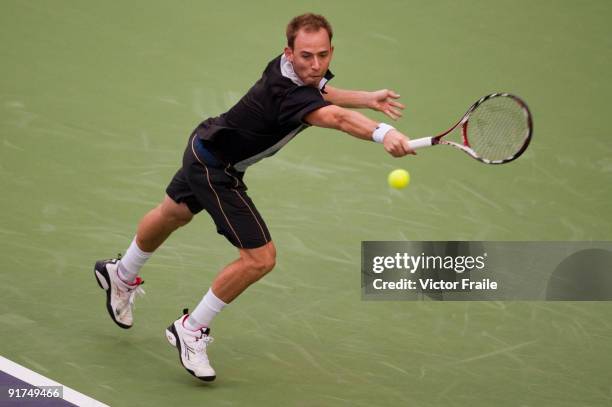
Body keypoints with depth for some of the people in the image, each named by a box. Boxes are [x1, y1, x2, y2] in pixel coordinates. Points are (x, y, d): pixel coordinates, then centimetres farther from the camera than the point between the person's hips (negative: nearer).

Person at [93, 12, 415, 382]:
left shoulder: (307, 72, -12)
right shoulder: (288, 93, -40)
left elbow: (320, 95, 14)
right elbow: (335, 118, -61)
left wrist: (367, 98, 0)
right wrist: (383, 133, -78)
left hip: (206, 147, 10)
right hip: (214, 168, -10)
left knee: (175, 213, 33)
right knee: (260, 258, -14)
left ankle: (122, 276, 62)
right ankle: (191, 330, 4)